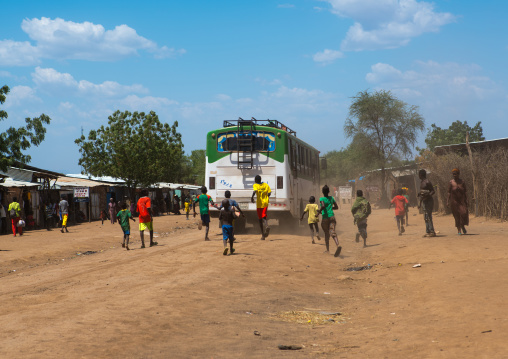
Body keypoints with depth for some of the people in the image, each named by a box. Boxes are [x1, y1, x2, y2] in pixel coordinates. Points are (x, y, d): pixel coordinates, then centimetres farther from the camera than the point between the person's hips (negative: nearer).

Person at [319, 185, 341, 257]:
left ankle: (327, 249, 24)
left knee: (326, 233, 14)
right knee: (332, 232, -10)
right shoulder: (331, 198, 10)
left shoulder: (322, 199, -6)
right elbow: (336, 207, 18)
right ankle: (338, 245, -37)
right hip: (332, 217, 3)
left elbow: (323, 206, -25)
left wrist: (319, 211, -8)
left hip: (325, 218, -3)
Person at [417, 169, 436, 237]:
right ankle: (428, 231, 14)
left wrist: (427, 195, -28)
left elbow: (433, 191, -14)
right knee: (426, 217, 10)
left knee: (428, 217, -12)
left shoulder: (427, 182, -12)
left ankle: (432, 232, -12)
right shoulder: (422, 182, 17)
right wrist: (419, 203, 24)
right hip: (423, 201, 10)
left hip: (428, 201, -10)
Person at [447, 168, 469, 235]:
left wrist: (466, 200, -2)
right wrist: (448, 201, -5)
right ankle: (459, 230, 5)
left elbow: (465, 191, 7)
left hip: (462, 200, 1)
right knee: (457, 215, -1)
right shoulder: (451, 183, 2)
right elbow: (449, 192, 1)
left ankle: (463, 226, 7)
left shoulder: (462, 182, 6)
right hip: (454, 201, -1)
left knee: (464, 213, -15)